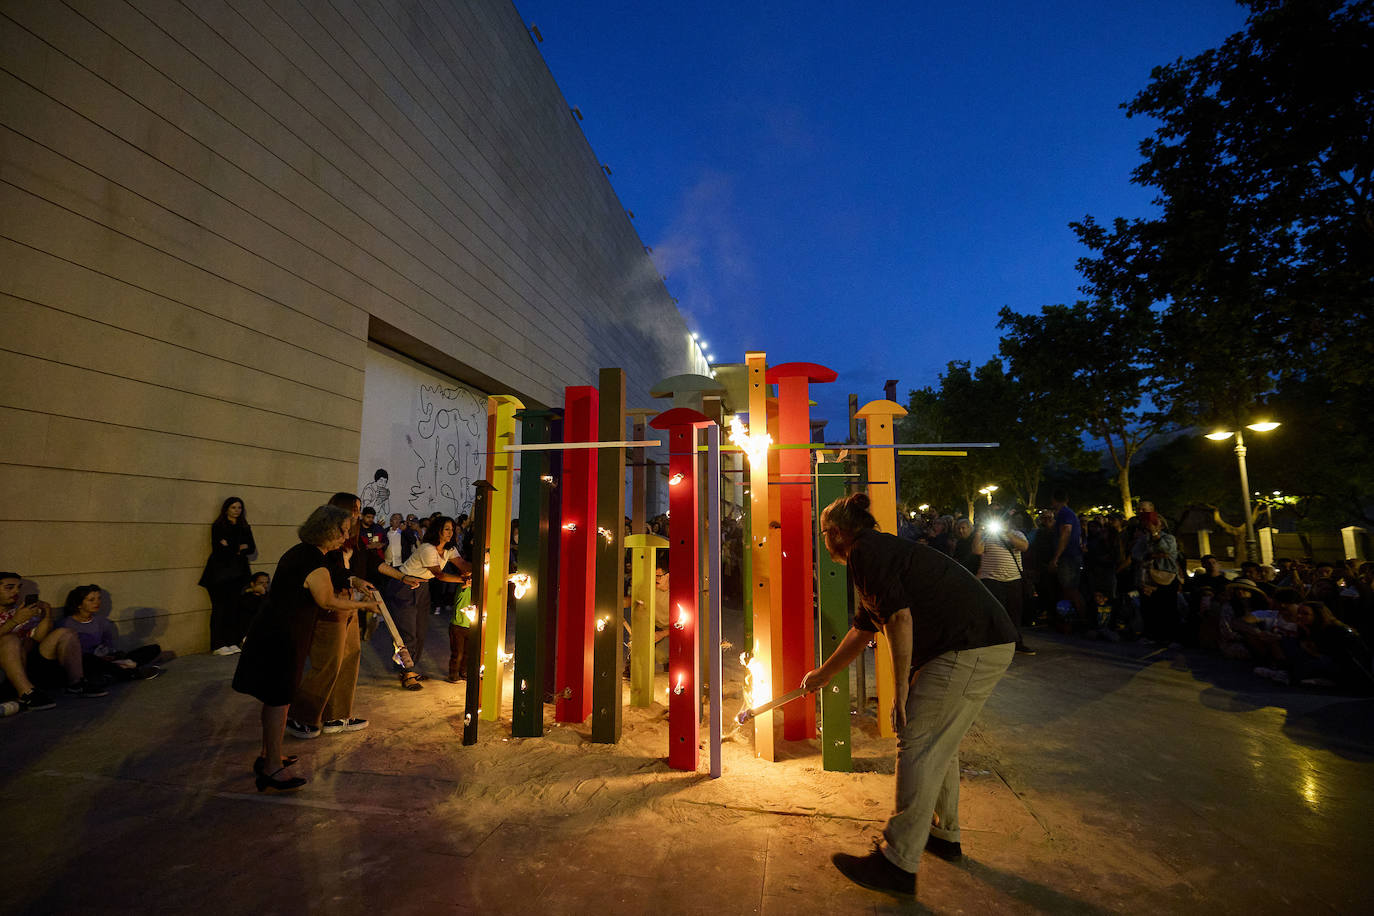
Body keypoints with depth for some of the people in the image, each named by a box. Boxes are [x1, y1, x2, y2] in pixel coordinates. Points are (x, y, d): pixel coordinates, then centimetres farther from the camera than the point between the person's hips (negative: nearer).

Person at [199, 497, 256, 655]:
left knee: (234, 607, -1)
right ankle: (218, 645, 0)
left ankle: (232, 642, 4)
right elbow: (217, 549, -7)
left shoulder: (244, 527, 14)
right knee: (220, 608, -4)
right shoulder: (218, 526, 2)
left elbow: (251, 548, 7)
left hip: (238, 572, 3)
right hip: (220, 572, -3)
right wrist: (238, 549, -9)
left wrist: (229, 547, -5)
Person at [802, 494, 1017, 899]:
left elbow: (899, 616, -22)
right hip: (991, 644, 10)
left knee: (918, 743, -4)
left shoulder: (865, 551, -9)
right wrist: (821, 676, 41)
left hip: (970, 650, -10)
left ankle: (897, 863, 4)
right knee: (937, 741, 21)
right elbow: (862, 630, 32)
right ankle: (943, 834, 37)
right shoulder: (882, 551, 22)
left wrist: (901, 686, -13)